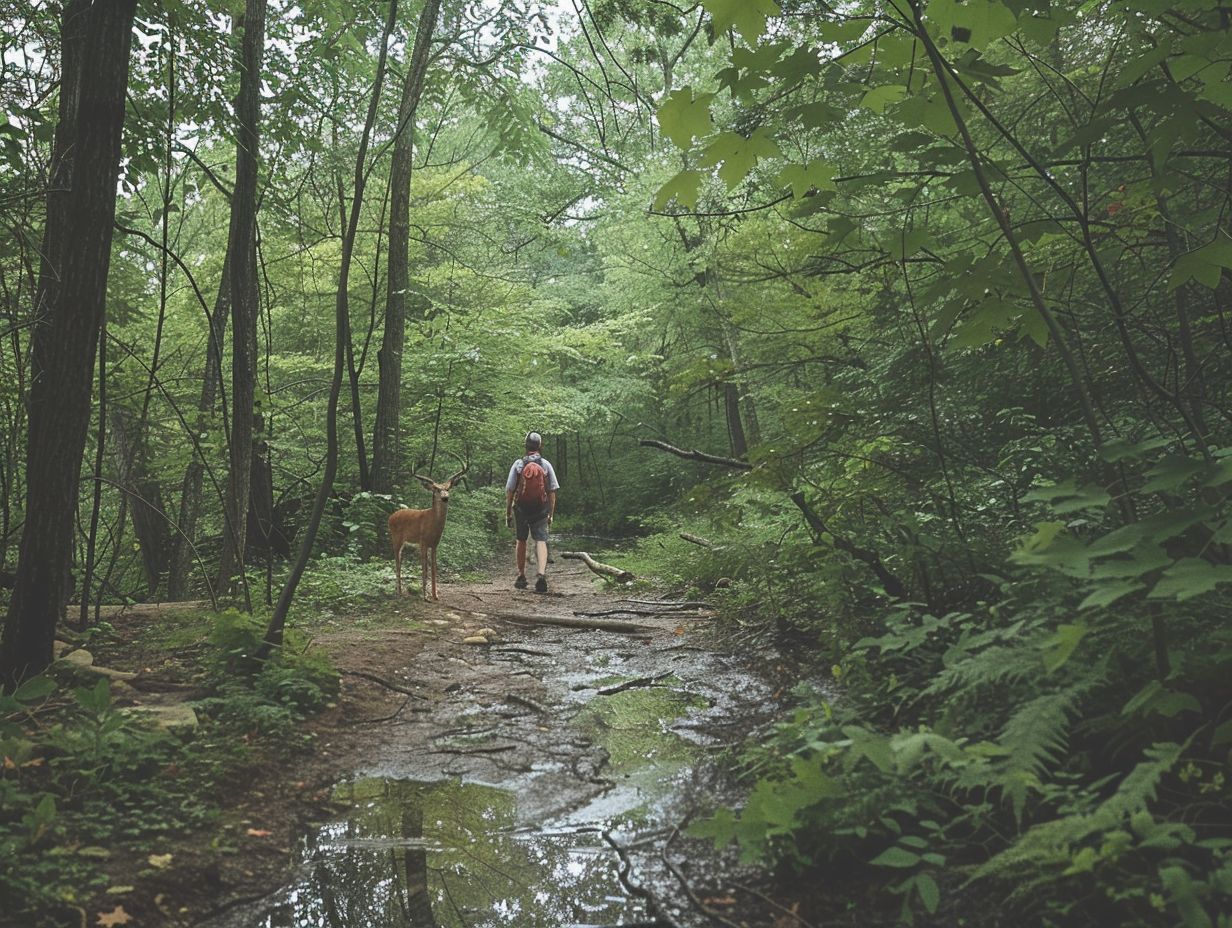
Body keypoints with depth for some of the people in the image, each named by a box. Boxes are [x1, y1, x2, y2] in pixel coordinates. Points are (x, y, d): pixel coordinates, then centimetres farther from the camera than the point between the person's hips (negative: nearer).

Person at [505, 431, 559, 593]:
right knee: (541, 540, -4)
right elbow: (552, 491, 0)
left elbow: (509, 490, -3)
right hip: (541, 510, 0)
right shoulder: (546, 465, -1)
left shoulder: (518, 464, -3)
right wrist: (551, 514, 7)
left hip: (521, 508, 1)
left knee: (521, 541, 16)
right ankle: (542, 574, -25)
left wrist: (508, 513, 6)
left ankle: (521, 577, 23)